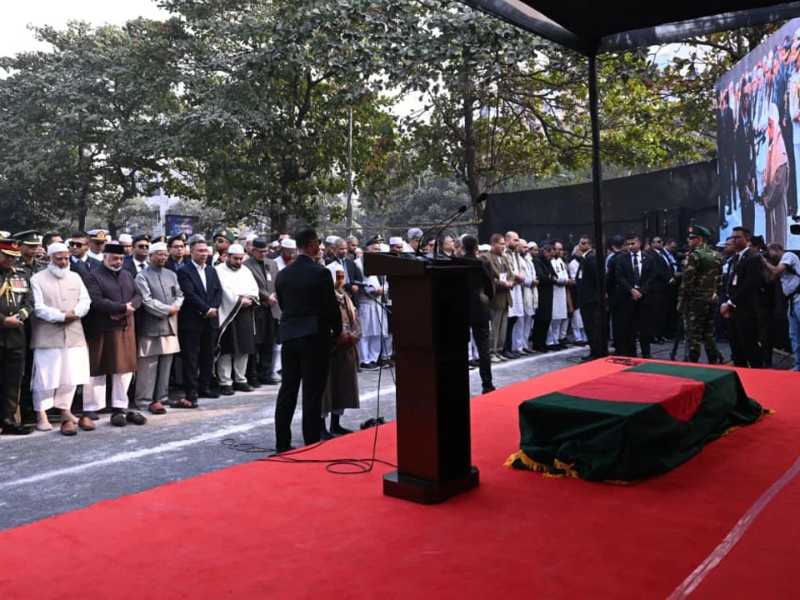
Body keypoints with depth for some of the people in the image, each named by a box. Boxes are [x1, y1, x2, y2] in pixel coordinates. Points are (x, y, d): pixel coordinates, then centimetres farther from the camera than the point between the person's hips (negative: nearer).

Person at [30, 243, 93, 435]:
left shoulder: (75, 277, 13)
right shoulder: (37, 279, -2)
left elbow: (85, 301, 8)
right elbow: (38, 308, -10)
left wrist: (75, 312, -12)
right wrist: (61, 316, -17)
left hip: (73, 334, 4)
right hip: (47, 337, -4)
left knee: (70, 375, 8)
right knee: (45, 376, -2)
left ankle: (65, 411, 20)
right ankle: (41, 415, 7)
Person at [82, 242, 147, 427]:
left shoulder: (127, 275, 16)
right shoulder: (93, 277, -6)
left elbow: (137, 296, 11)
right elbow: (96, 301, -18)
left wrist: (128, 308, -10)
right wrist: (122, 307, -17)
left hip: (126, 329, 6)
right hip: (102, 331, -6)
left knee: (125, 369, 9)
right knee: (97, 371, 2)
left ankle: (120, 407, 18)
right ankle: (91, 409, 12)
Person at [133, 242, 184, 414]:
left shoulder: (171, 274, 15)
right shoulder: (142, 276, -5)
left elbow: (179, 295, 15)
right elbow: (147, 301, -13)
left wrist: (176, 306, -5)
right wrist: (168, 309, -12)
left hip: (170, 325, 6)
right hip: (151, 326, -6)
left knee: (166, 363, 10)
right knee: (149, 365, -3)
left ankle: (163, 396, 18)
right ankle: (147, 399, 3)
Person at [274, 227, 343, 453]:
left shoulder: (282, 274, 5)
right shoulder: (320, 273, -12)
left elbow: (282, 304, 11)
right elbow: (331, 306, -8)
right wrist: (338, 332, 7)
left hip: (288, 335, 5)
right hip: (314, 337, -5)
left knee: (287, 390, 11)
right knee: (312, 392, 1)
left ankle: (282, 442, 17)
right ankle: (311, 442, 5)